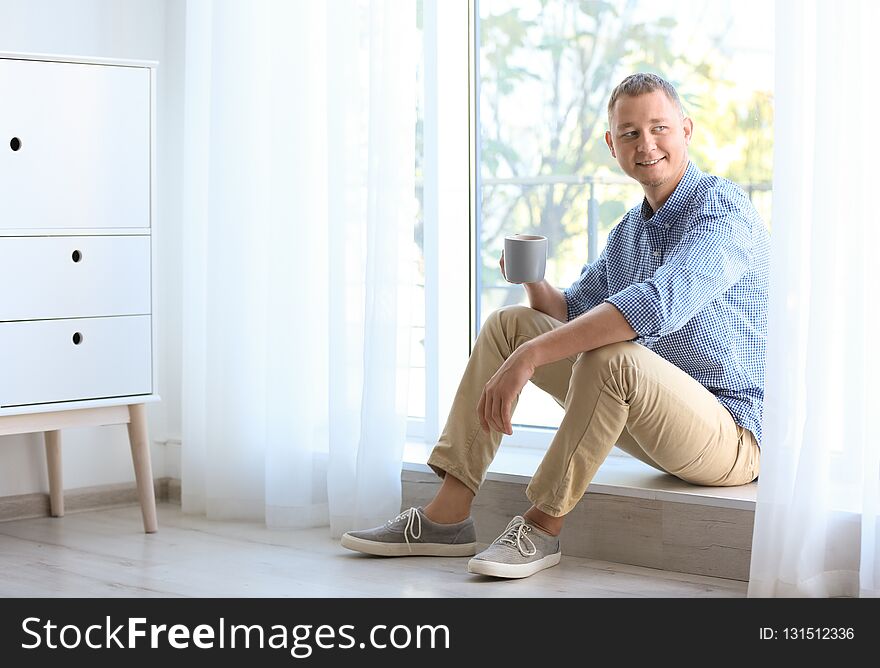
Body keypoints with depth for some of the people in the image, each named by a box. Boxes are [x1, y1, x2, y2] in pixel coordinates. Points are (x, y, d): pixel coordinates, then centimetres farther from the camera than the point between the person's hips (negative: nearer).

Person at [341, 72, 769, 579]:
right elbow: (570, 313, 20)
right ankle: (447, 516, -2)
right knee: (509, 323, 5)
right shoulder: (629, 232, 13)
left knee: (612, 353, -36)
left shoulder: (722, 208, -15)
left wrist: (530, 356, -35)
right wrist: (534, 281, -4)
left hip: (731, 436, -8)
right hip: (654, 419, 8)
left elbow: (657, 305, -32)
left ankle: (542, 526, -18)